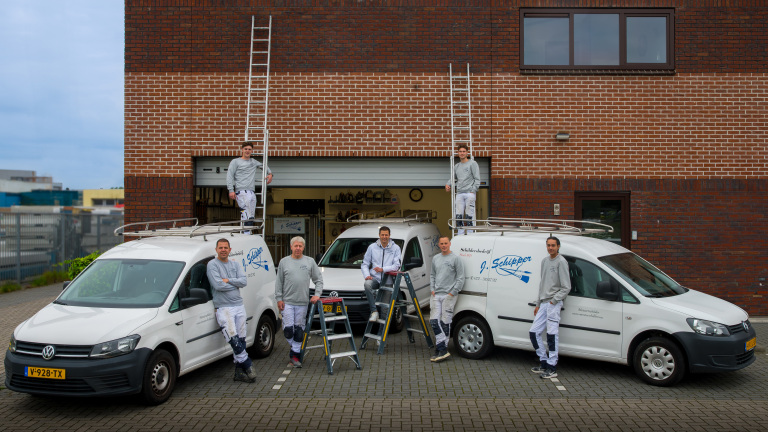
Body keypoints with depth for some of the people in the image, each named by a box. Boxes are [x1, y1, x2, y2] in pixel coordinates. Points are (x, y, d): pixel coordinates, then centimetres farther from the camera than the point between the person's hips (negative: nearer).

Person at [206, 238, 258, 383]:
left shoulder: (234, 264, 13)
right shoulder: (212, 265, -3)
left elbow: (244, 281, 0)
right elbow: (218, 285, -16)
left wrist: (228, 280, -12)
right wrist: (235, 284, -4)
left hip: (239, 306, 6)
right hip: (223, 307, -5)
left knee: (241, 339, 6)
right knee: (233, 338, -18)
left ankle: (239, 371, 13)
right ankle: (248, 365, -6)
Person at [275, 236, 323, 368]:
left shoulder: (310, 262, 7)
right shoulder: (284, 262, 6)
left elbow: (318, 280, 10)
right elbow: (279, 282, 7)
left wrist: (317, 294, -2)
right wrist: (279, 299, 0)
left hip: (303, 302, 1)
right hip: (287, 301, -1)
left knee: (299, 329, 2)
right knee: (288, 328, -5)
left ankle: (295, 354, 11)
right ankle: (294, 346, 22)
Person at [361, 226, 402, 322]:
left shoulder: (395, 248, 8)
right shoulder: (372, 247, 12)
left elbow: (397, 266, -2)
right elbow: (365, 264, 13)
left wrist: (383, 269, -16)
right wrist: (367, 275, -7)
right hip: (374, 278, 1)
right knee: (367, 284, -33)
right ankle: (374, 311, -29)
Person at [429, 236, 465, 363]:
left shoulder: (455, 258, -2)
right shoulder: (435, 258, 15)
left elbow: (461, 278, -3)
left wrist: (453, 292, -8)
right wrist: (432, 289, 10)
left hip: (449, 295, -5)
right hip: (436, 295, 5)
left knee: (445, 322, -5)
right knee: (434, 321, -5)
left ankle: (441, 348, 1)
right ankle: (442, 349, -3)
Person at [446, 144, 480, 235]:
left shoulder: (472, 164, 4)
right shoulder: (457, 166, 20)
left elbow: (477, 179, 0)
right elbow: (453, 178, 30)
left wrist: (474, 191, -10)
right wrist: (448, 184, 8)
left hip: (469, 193, -5)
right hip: (459, 194, 5)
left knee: (469, 216, -8)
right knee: (458, 216, -1)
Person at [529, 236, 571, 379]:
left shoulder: (561, 262, -7)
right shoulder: (544, 261, 17)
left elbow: (566, 287, -10)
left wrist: (554, 300, -16)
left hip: (554, 303, -8)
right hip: (543, 303, 8)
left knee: (552, 334, -8)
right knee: (534, 332, 7)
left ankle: (552, 368, -3)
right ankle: (544, 362, 19)